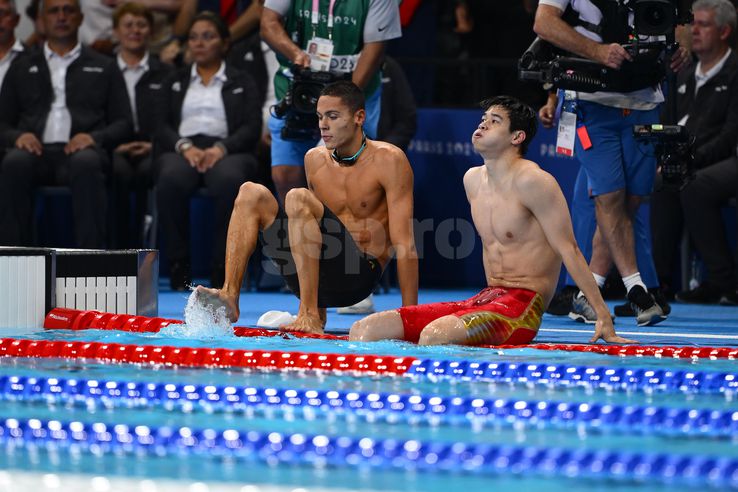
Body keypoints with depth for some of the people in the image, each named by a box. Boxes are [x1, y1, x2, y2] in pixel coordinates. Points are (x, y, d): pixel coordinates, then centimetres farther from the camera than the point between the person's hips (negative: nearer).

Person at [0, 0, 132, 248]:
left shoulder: (104, 67, 21)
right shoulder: (22, 69, 24)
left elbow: (122, 123, 14)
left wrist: (94, 137, -9)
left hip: (81, 151, -1)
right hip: (37, 151, 1)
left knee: (86, 162, -39)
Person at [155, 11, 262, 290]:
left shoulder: (242, 83, 20)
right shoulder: (175, 82, 25)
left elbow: (251, 129, 6)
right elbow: (162, 128, 12)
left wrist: (220, 149, -14)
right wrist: (185, 146, -10)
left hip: (226, 151, -1)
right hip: (182, 150, 1)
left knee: (230, 181, -40)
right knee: (171, 179, -38)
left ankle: (223, 269, -34)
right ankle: (178, 266, -30)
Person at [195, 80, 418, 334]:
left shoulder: (388, 160, -7)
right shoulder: (315, 159, 12)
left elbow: (404, 243, -10)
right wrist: (317, 307, 22)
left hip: (359, 276, -6)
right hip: (323, 282, 7)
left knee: (297, 198, -27)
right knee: (252, 193, -3)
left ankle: (310, 316, -32)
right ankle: (229, 295, -16)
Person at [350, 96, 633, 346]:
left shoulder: (531, 181, -10)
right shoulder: (473, 179, 15)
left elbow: (568, 249, -12)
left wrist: (603, 315, -15)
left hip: (522, 308, -8)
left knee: (435, 334, -37)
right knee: (365, 330, -6)